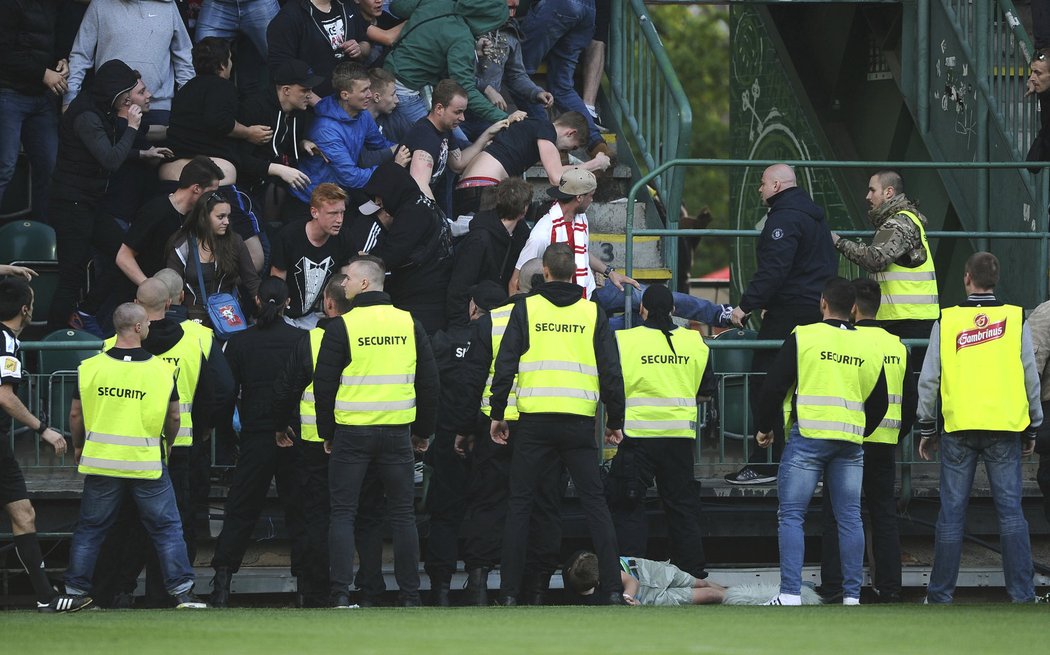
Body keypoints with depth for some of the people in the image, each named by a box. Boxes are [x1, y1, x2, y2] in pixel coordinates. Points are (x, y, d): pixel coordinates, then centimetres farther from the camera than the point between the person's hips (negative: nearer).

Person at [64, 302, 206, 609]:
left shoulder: (90, 367, -5)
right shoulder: (162, 370, -7)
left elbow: (75, 414, 2)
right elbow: (174, 416, 1)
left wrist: (78, 446, 20)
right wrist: (168, 444, 21)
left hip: (100, 458, 2)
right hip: (148, 463, -1)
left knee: (90, 527, 13)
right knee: (167, 527, 7)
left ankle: (75, 590, 14)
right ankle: (182, 591, 3)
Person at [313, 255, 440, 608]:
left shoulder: (342, 327, -6)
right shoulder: (409, 324, 5)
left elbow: (324, 383, -5)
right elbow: (428, 382, 9)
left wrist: (327, 432, 6)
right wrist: (423, 431, 17)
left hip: (352, 432, -3)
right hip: (397, 433, 3)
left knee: (343, 514, 3)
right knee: (402, 515, 9)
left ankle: (341, 593, -6)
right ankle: (410, 594, 8)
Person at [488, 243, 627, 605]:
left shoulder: (526, 309, 3)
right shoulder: (592, 313, 6)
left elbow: (505, 365, -1)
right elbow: (611, 371, 4)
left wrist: (497, 415, 6)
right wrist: (615, 421, 12)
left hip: (534, 422, -1)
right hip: (579, 422, 1)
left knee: (519, 504, 5)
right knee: (595, 503, 5)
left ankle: (509, 592, 2)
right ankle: (613, 589, -3)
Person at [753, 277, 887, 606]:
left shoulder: (803, 337, -2)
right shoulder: (870, 347, 11)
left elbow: (774, 386, -3)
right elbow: (879, 403, 18)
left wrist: (764, 427, 10)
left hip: (808, 437, -4)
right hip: (851, 443, 4)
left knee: (791, 515, -2)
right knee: (849, 518, 7)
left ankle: (790, 593, -11)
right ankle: (852, 595, 5)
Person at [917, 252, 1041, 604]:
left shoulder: (946, 321, 2)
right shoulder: (1015, 318, 2)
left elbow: (928, 379, 4)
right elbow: (1030, 378, 5)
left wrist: (926, 429, 13)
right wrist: (1032, 429, 14)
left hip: (958, 429, 0)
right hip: (1005, 429, 0)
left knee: (951, 513, 4)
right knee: (1011, 511, 1)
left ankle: (940, 595, 8)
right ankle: (1022, 594, -3)